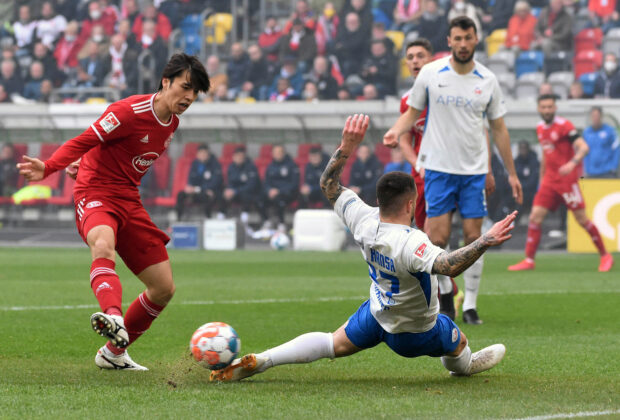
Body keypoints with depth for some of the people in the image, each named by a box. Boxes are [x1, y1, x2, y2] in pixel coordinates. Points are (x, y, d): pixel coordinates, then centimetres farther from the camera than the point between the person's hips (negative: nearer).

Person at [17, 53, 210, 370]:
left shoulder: (171, 122, 10)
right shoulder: (131, 111, -16)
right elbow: (83, 141, -19)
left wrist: (87, 163, 22)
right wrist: (48, 168, -32)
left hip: (129, 201, 8)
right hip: (96, 194, -8)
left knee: (164, 288, 5)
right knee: (104, 247, -41)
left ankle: (114, 352, 21)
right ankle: (113, 316, -68)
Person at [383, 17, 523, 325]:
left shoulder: (487, 80, 3)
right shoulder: (430, 73, -2)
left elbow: (498, 129, 11)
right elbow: (412, 112, 8)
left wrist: (511, 173, 12)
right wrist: (396, 131, -14)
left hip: (474, 171, 2)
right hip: (439, 168, -2)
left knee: (473, 237, 0)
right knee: (437, 237, -9)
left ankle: (470, 305, 8)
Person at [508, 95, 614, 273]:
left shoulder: (564, 126, -11)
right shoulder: (540, 128, 11)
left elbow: (583, 147, -20)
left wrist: (573, 162, -38)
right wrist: (542, 177, 26)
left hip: (567, 178, -6)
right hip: (550, 179, 6)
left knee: (582, 219, -5)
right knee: (535, 217, -4)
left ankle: (605, 256, 9)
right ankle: (529, 260, 1)